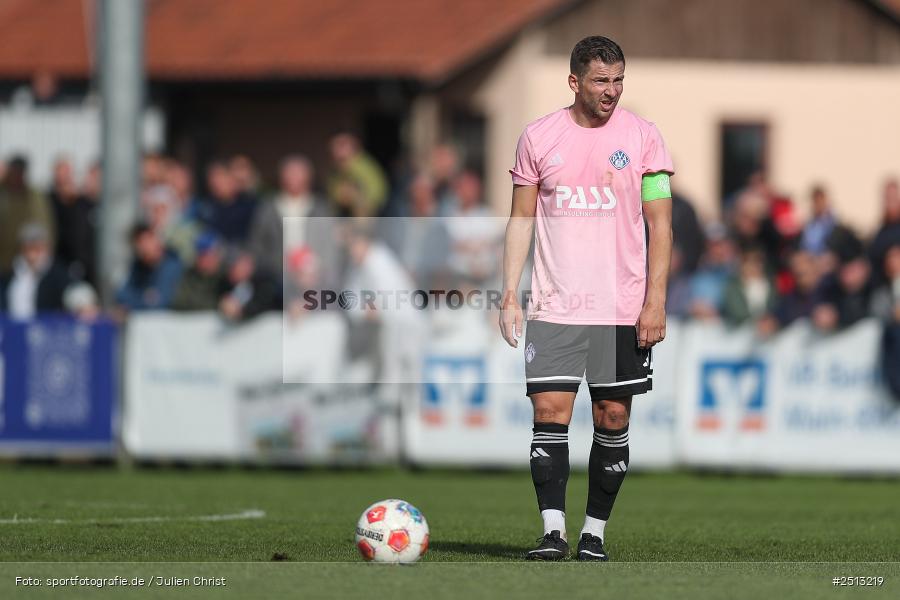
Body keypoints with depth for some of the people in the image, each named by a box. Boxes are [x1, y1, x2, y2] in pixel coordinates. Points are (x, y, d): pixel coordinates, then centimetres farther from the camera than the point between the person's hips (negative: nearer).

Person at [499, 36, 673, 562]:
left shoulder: (641, 135, 1)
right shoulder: (539, 138, 4)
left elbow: (661, 223, 1)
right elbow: (522, 218, 10)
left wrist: (656, 300, -7)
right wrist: (510, 295, 2)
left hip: (623, 310, 0)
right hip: (554, 306, 0)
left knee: (613, 419, 2)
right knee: (550, 411, -9)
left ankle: (595, 534, 11)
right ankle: (553, 532, -10)